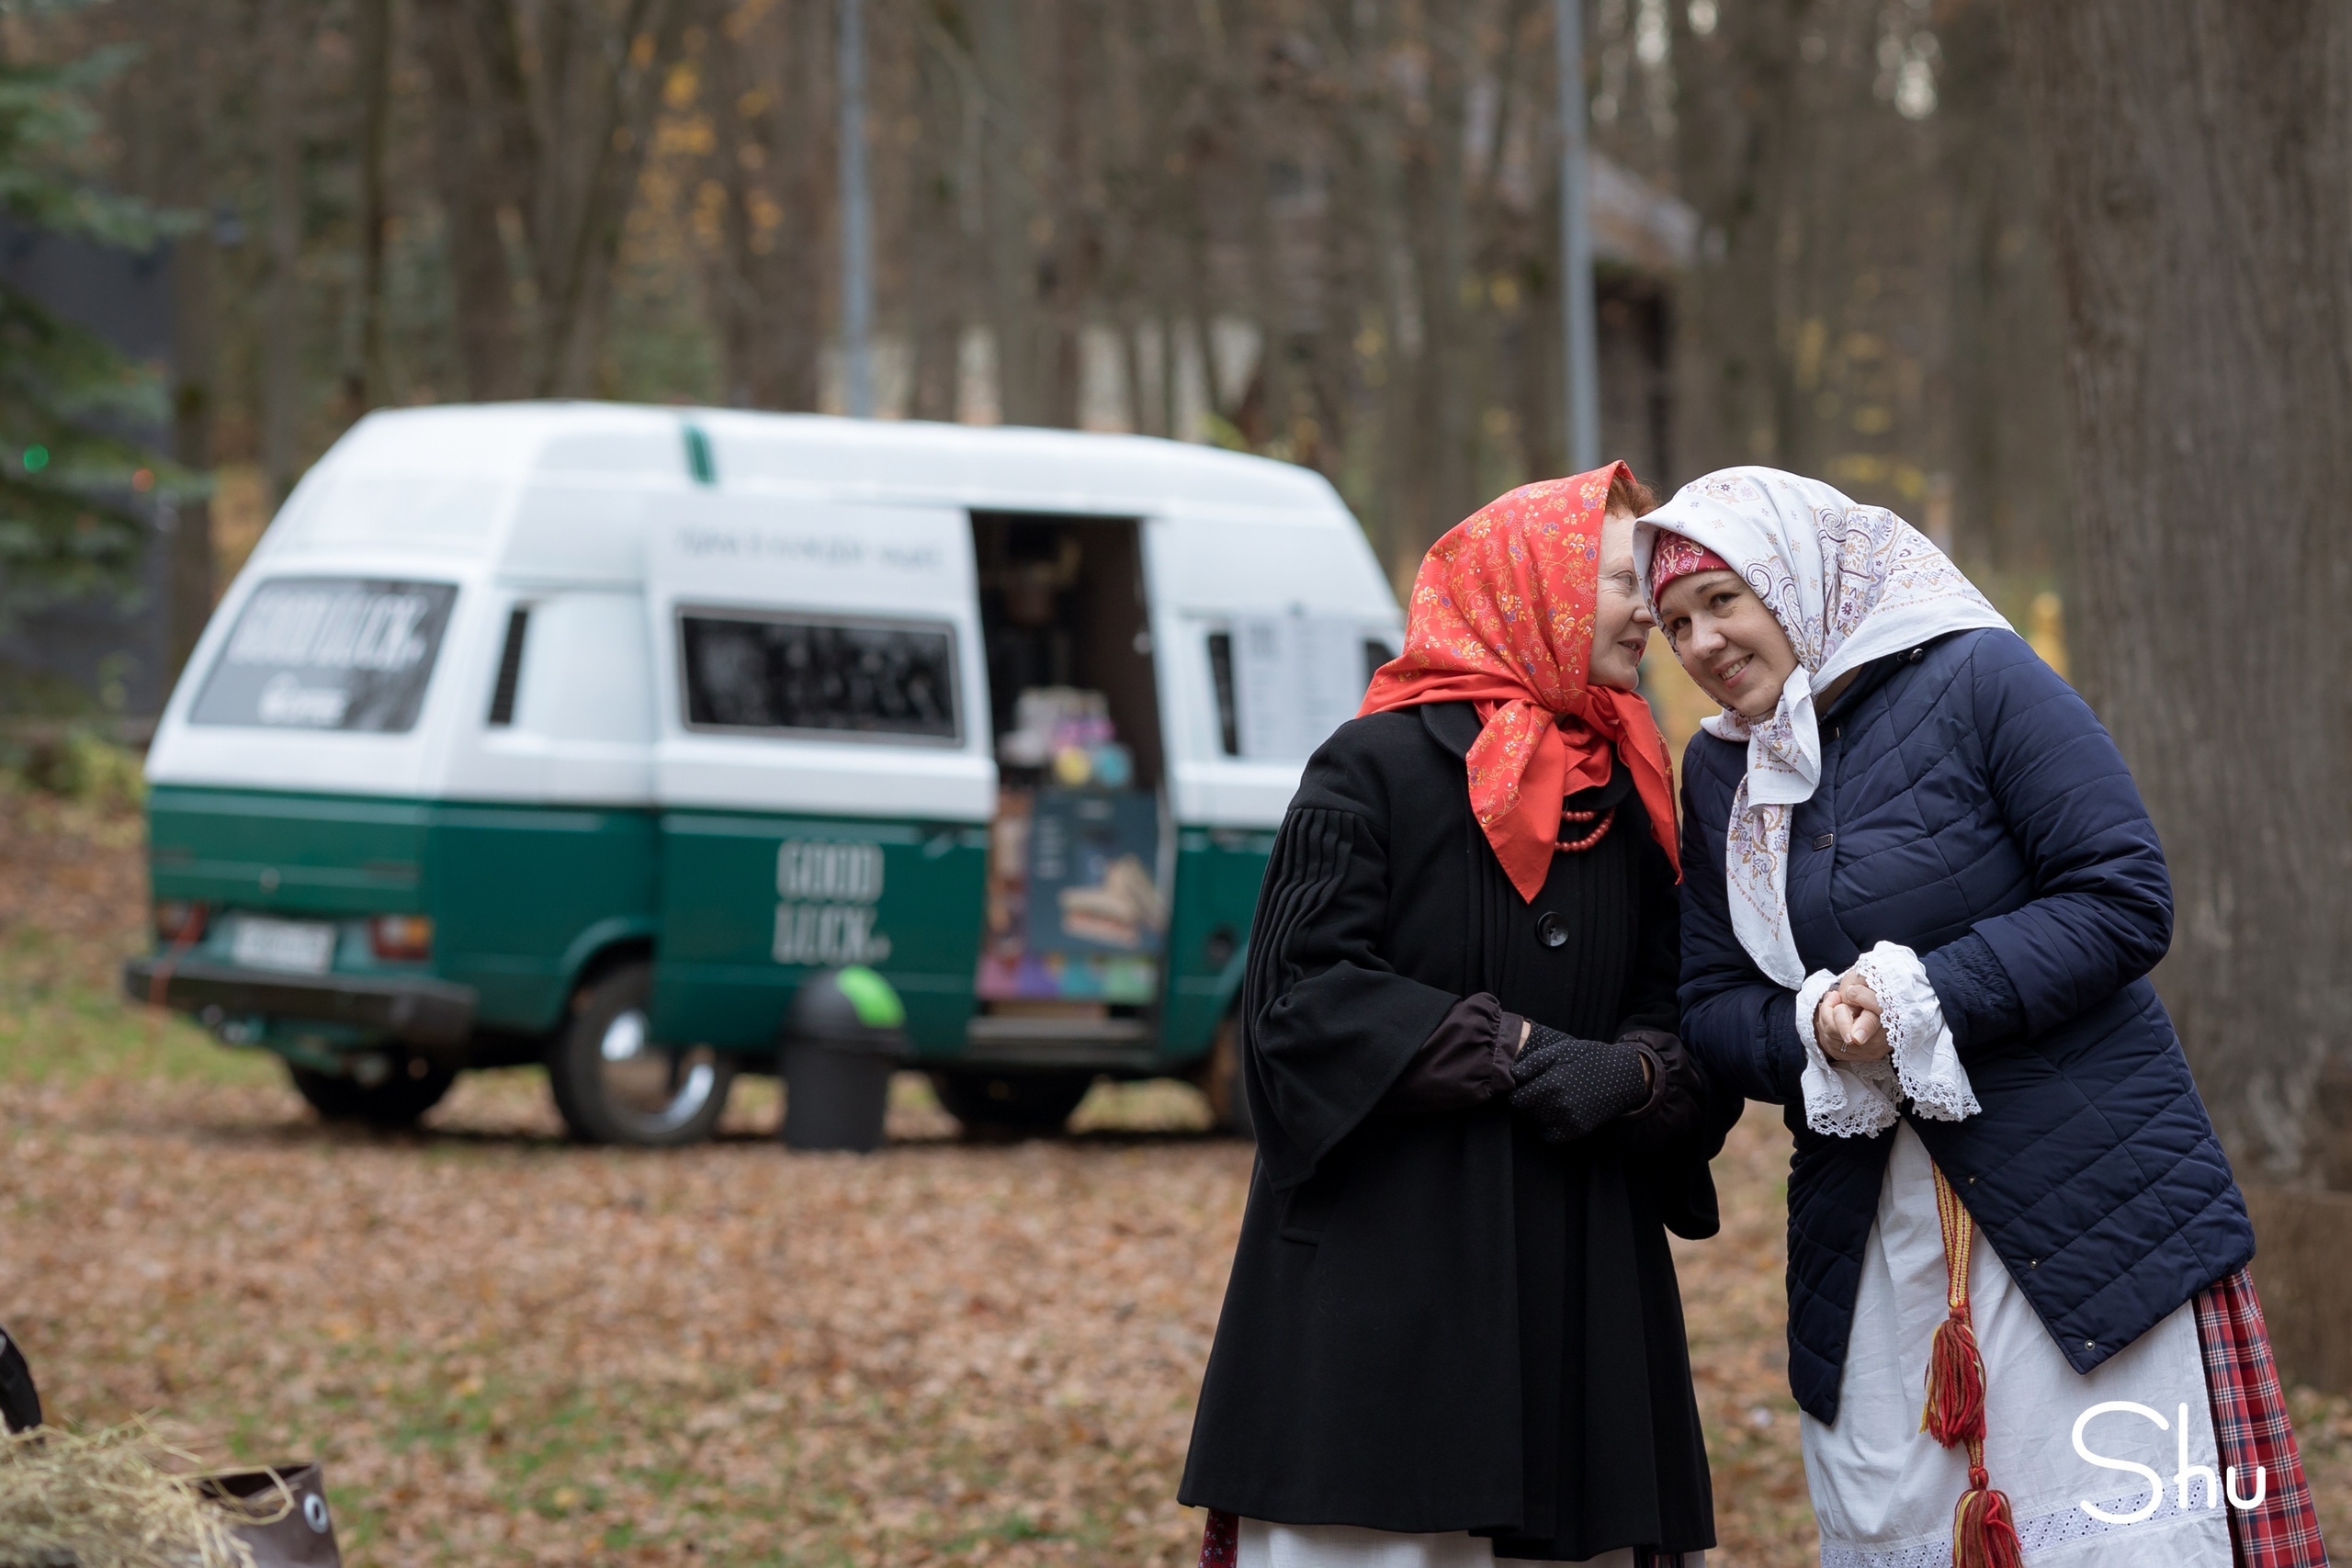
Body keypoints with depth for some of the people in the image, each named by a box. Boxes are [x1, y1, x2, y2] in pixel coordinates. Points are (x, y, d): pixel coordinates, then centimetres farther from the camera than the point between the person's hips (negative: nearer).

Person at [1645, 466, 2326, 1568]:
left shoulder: (1979, 680, -6)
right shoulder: (1719, 772, 13)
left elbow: (2125, 900, -12)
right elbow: (1713, 1004, 12)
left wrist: (1927, 998, -18)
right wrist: (1810, 1033, -11)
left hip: (2087, 1207, -5)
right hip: (1868, 1244, 5)